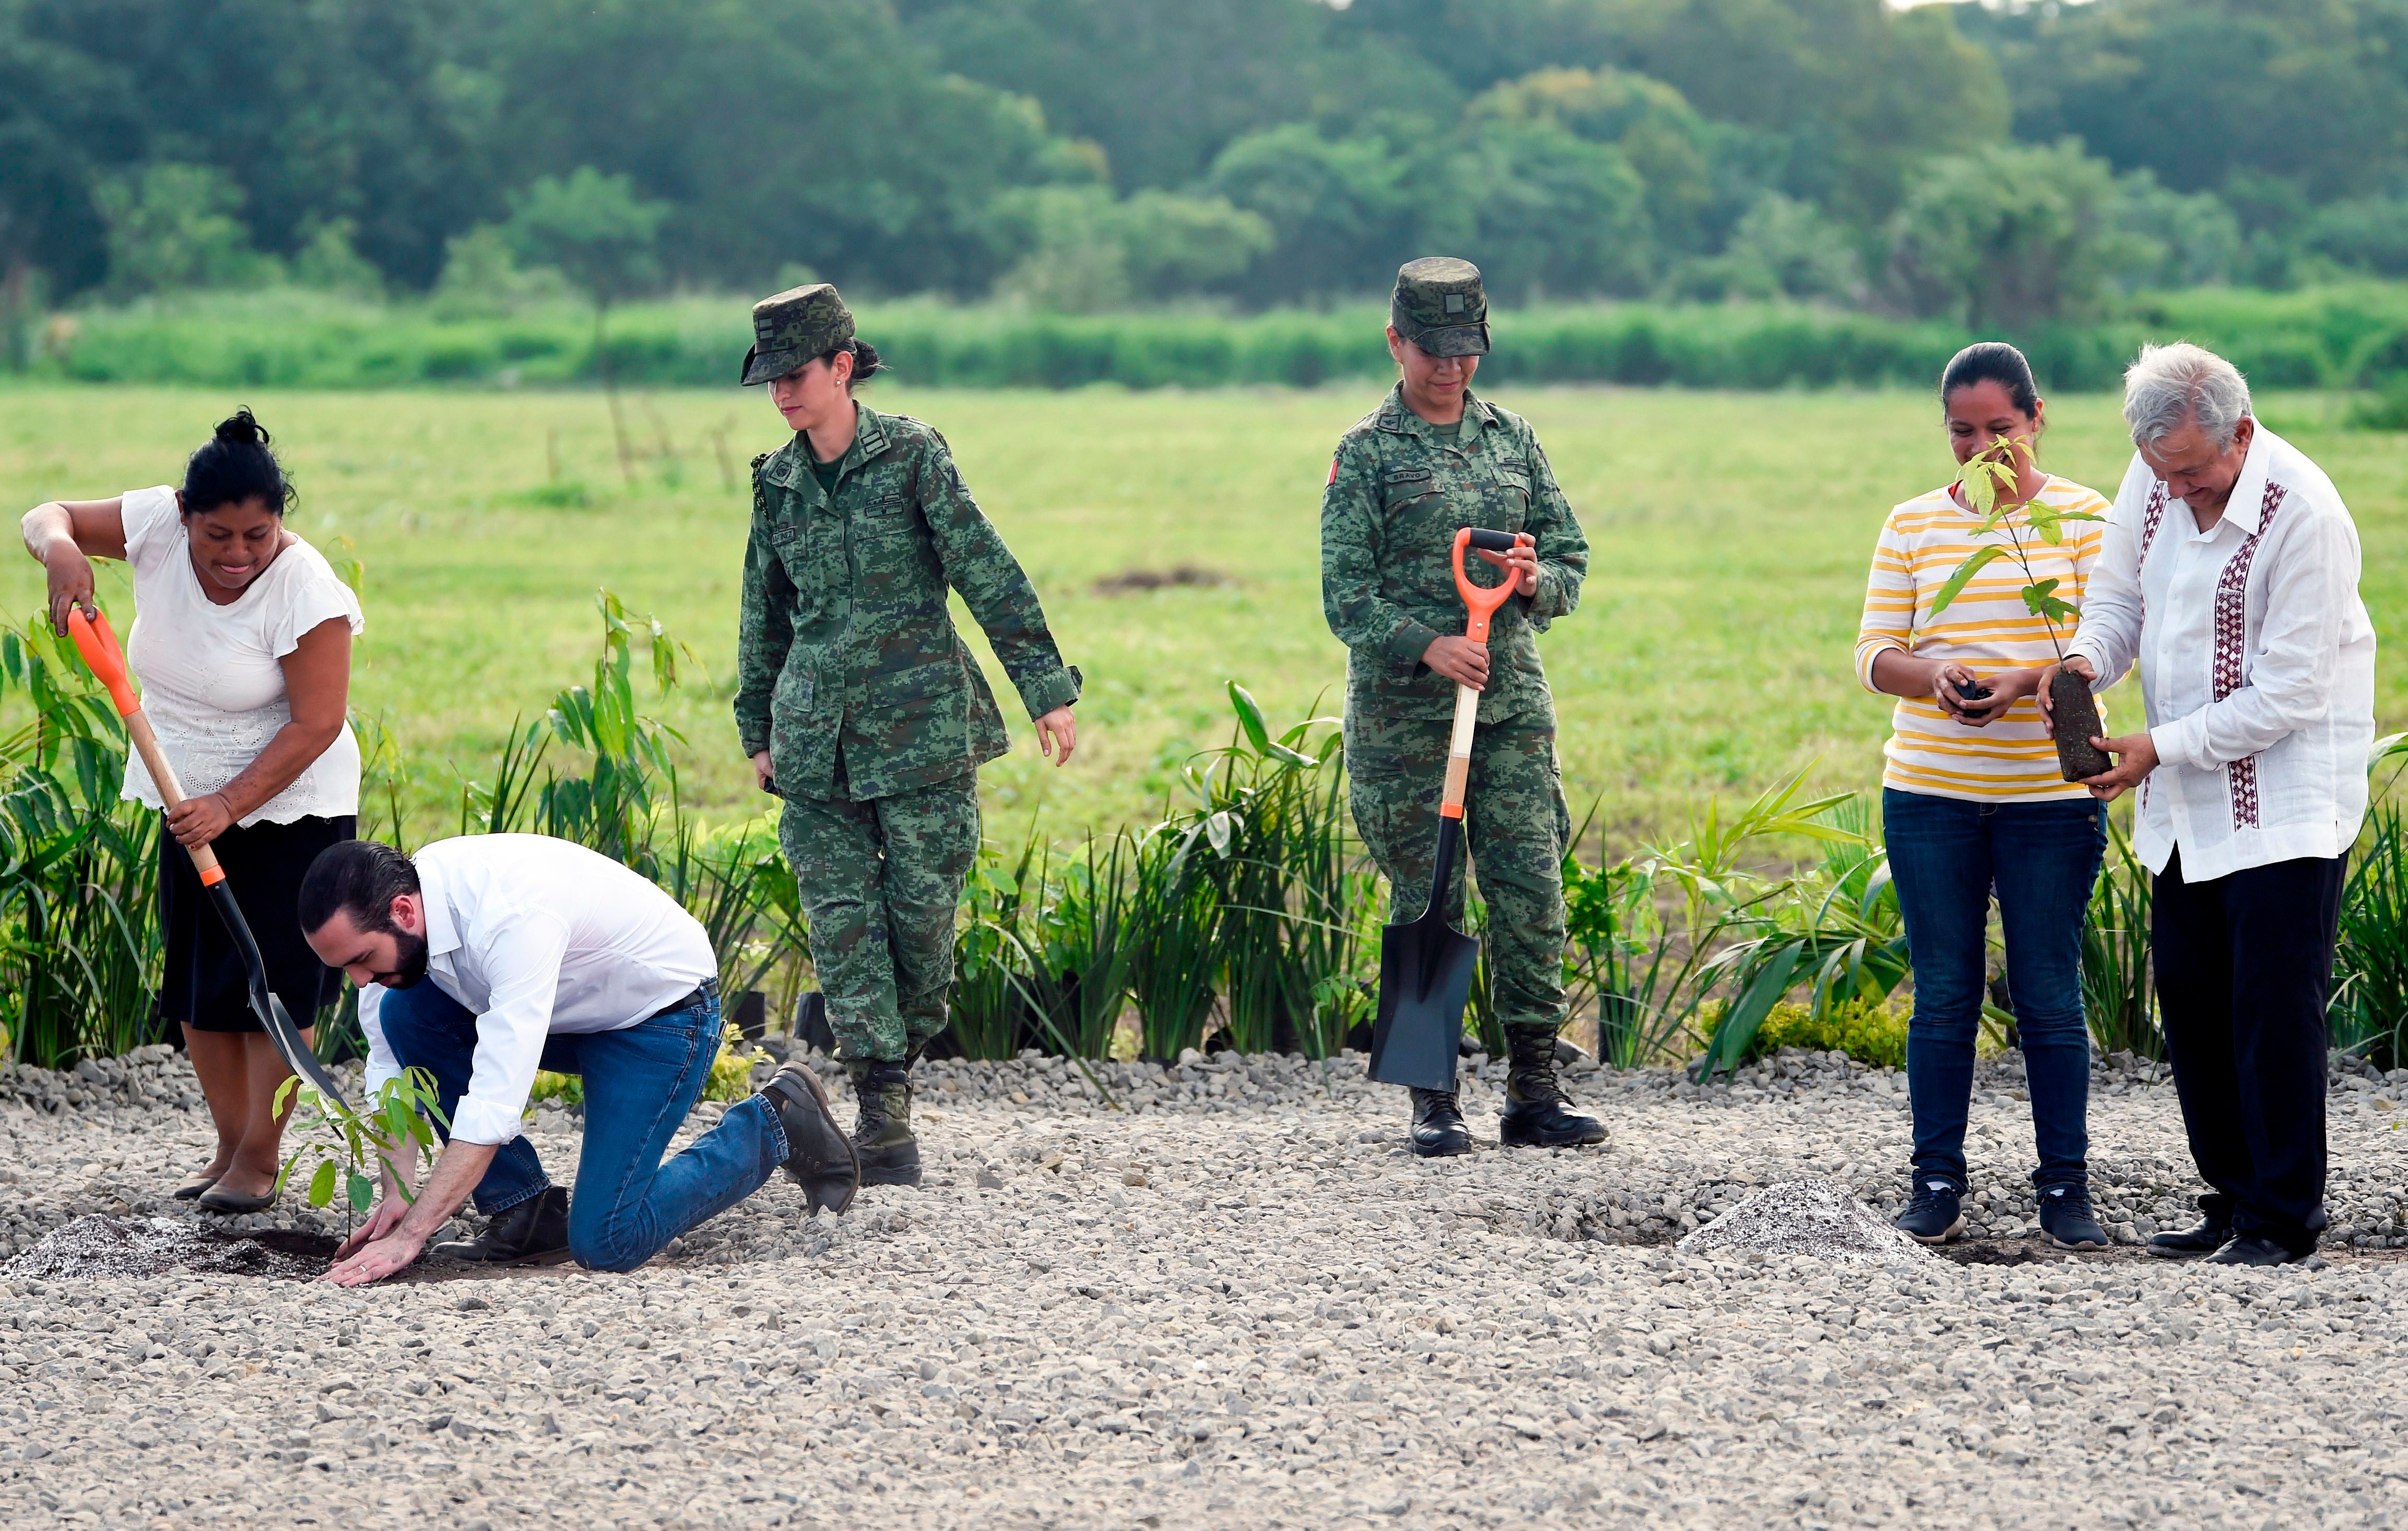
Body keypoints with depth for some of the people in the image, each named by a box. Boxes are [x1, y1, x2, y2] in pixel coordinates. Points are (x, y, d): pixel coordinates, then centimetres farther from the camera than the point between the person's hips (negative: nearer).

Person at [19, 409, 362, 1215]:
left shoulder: (306, 589, -26)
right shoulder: (158, 527, -13)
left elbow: (316, 724, -23)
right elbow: (48, 516, -2)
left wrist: (228, 806, -27)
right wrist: (62, 552, -27)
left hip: (287, 805, -6)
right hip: (193, 797, 6)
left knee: (273, 980, -8)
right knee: (195, 980, 8)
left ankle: (260, 1159, -1)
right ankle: (229, 1147, 16)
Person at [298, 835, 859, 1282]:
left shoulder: (512, 917, -38)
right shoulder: (385, 915, -14)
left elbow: (495, 1102, -42)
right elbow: (390, 1067, -5)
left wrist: (408, 1237, -42)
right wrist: (397, 1195, -18)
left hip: (662, 1012, -8)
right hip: (572, 1005, 8)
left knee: (605, 1243, -17)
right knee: (405, 1016, -13)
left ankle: (775, 1122, 5)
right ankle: (526, 1214, -2)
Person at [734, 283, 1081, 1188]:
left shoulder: (912, 456, -4)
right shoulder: (776, 484, 9)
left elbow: (988, 574, -5)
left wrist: (1046, 689, -9)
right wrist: (758, 731, 20)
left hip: (919, 723, -4)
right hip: (817, 732, 4)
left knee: (922, 910, -2)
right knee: (842, 919, -4)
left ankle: (897, 1068, 18)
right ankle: (883, 1111, -4)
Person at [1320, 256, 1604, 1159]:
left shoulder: (1513, 440, 12)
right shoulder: (1366, 456, -1)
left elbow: (1571, 560, 14)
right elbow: (1346, 598, -6)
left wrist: (1536, 582, -9)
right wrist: (1426, 647, -22)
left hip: (1513, 709, 3)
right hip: (1404, 714, -3)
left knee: (1532, 895, -2)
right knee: (1426, 905, 0)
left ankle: (1534, 1092, 5)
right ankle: (1434, 1100, 8)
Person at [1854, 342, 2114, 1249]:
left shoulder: (2085, 518, 3)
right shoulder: (1912, 525, 8)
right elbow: (1875, 652, 5)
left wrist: (2027, 681, -22)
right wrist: (1935, 677, -17)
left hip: (2052, 793, -2)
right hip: (1930, 793, 2)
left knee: (2050, 995, 0)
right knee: (1943, 994, 4)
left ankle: (2066, 1187, 8)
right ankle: (1936, 1184, 11)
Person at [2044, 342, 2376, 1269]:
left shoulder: (2303, 515, -22)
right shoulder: (2154, 481, 0)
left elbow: (2288, 694, -21)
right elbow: (2121, 594, 15)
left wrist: (2160, 749, -20)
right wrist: (2087, 661, -8)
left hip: (2286, 796, -7)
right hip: (2187, 804, 7)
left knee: (2275, 1005, -8)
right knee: (2189, 994, 8)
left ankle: (2283, 1219, -1)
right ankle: (2235, 1198, 18)